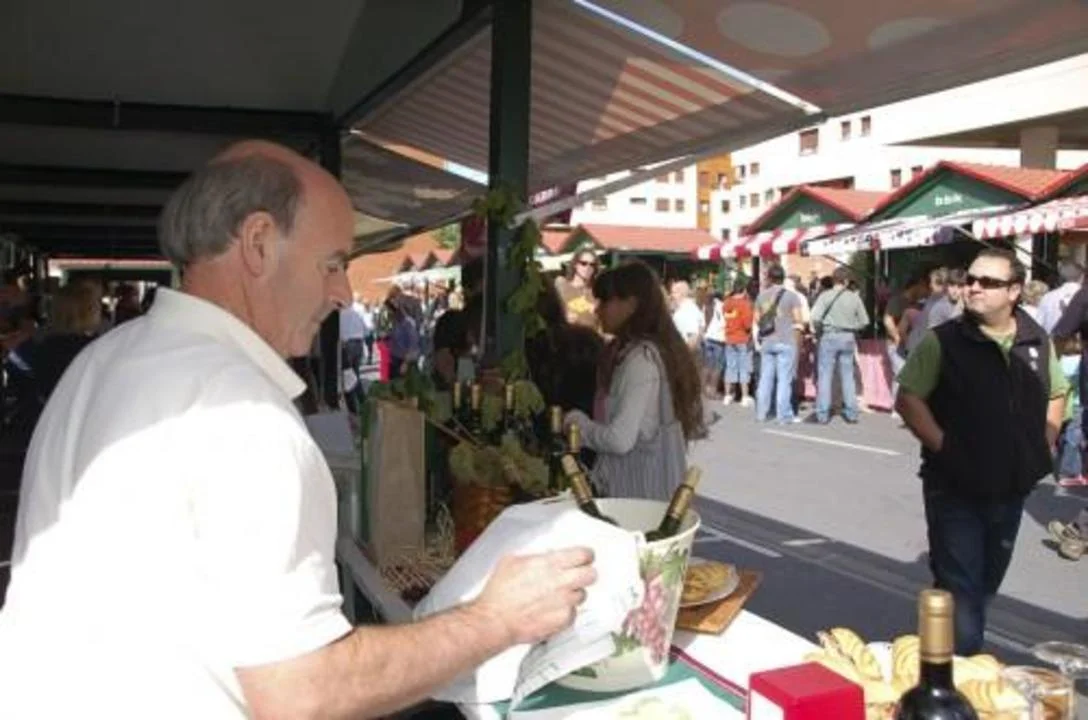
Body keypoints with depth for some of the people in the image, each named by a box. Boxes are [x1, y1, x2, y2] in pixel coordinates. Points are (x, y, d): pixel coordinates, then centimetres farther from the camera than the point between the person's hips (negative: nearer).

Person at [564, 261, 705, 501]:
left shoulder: (641, 357, -18)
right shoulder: (661, 349, 9)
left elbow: (620, 439, -25)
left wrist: (578, 422, -6)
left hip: (639, 491, -9)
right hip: (656, 489, 9)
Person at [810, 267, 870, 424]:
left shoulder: (826, 296, -7)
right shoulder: (854, 297, 1)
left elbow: (815, 317, -17)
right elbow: (864, 321, 2)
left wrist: (817, 330, 0)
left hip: (829, 336, -2)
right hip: (848, 338, 3)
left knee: (825, 375, 3)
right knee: (848, 376, 12)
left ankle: (823, 414, 4)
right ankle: (851, 413, 15)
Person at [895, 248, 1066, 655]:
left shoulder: (1037, 342, 3)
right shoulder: (943, 341, -10)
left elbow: (1055, 394, 17)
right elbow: (908, 399, -11)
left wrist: (1044, 446, 5)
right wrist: (943, 446, -19)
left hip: (1011, 487, 5)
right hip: (955, 487, -5)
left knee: (986, 584, 20)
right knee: (960, 587, -3)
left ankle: (968, 658, 38)